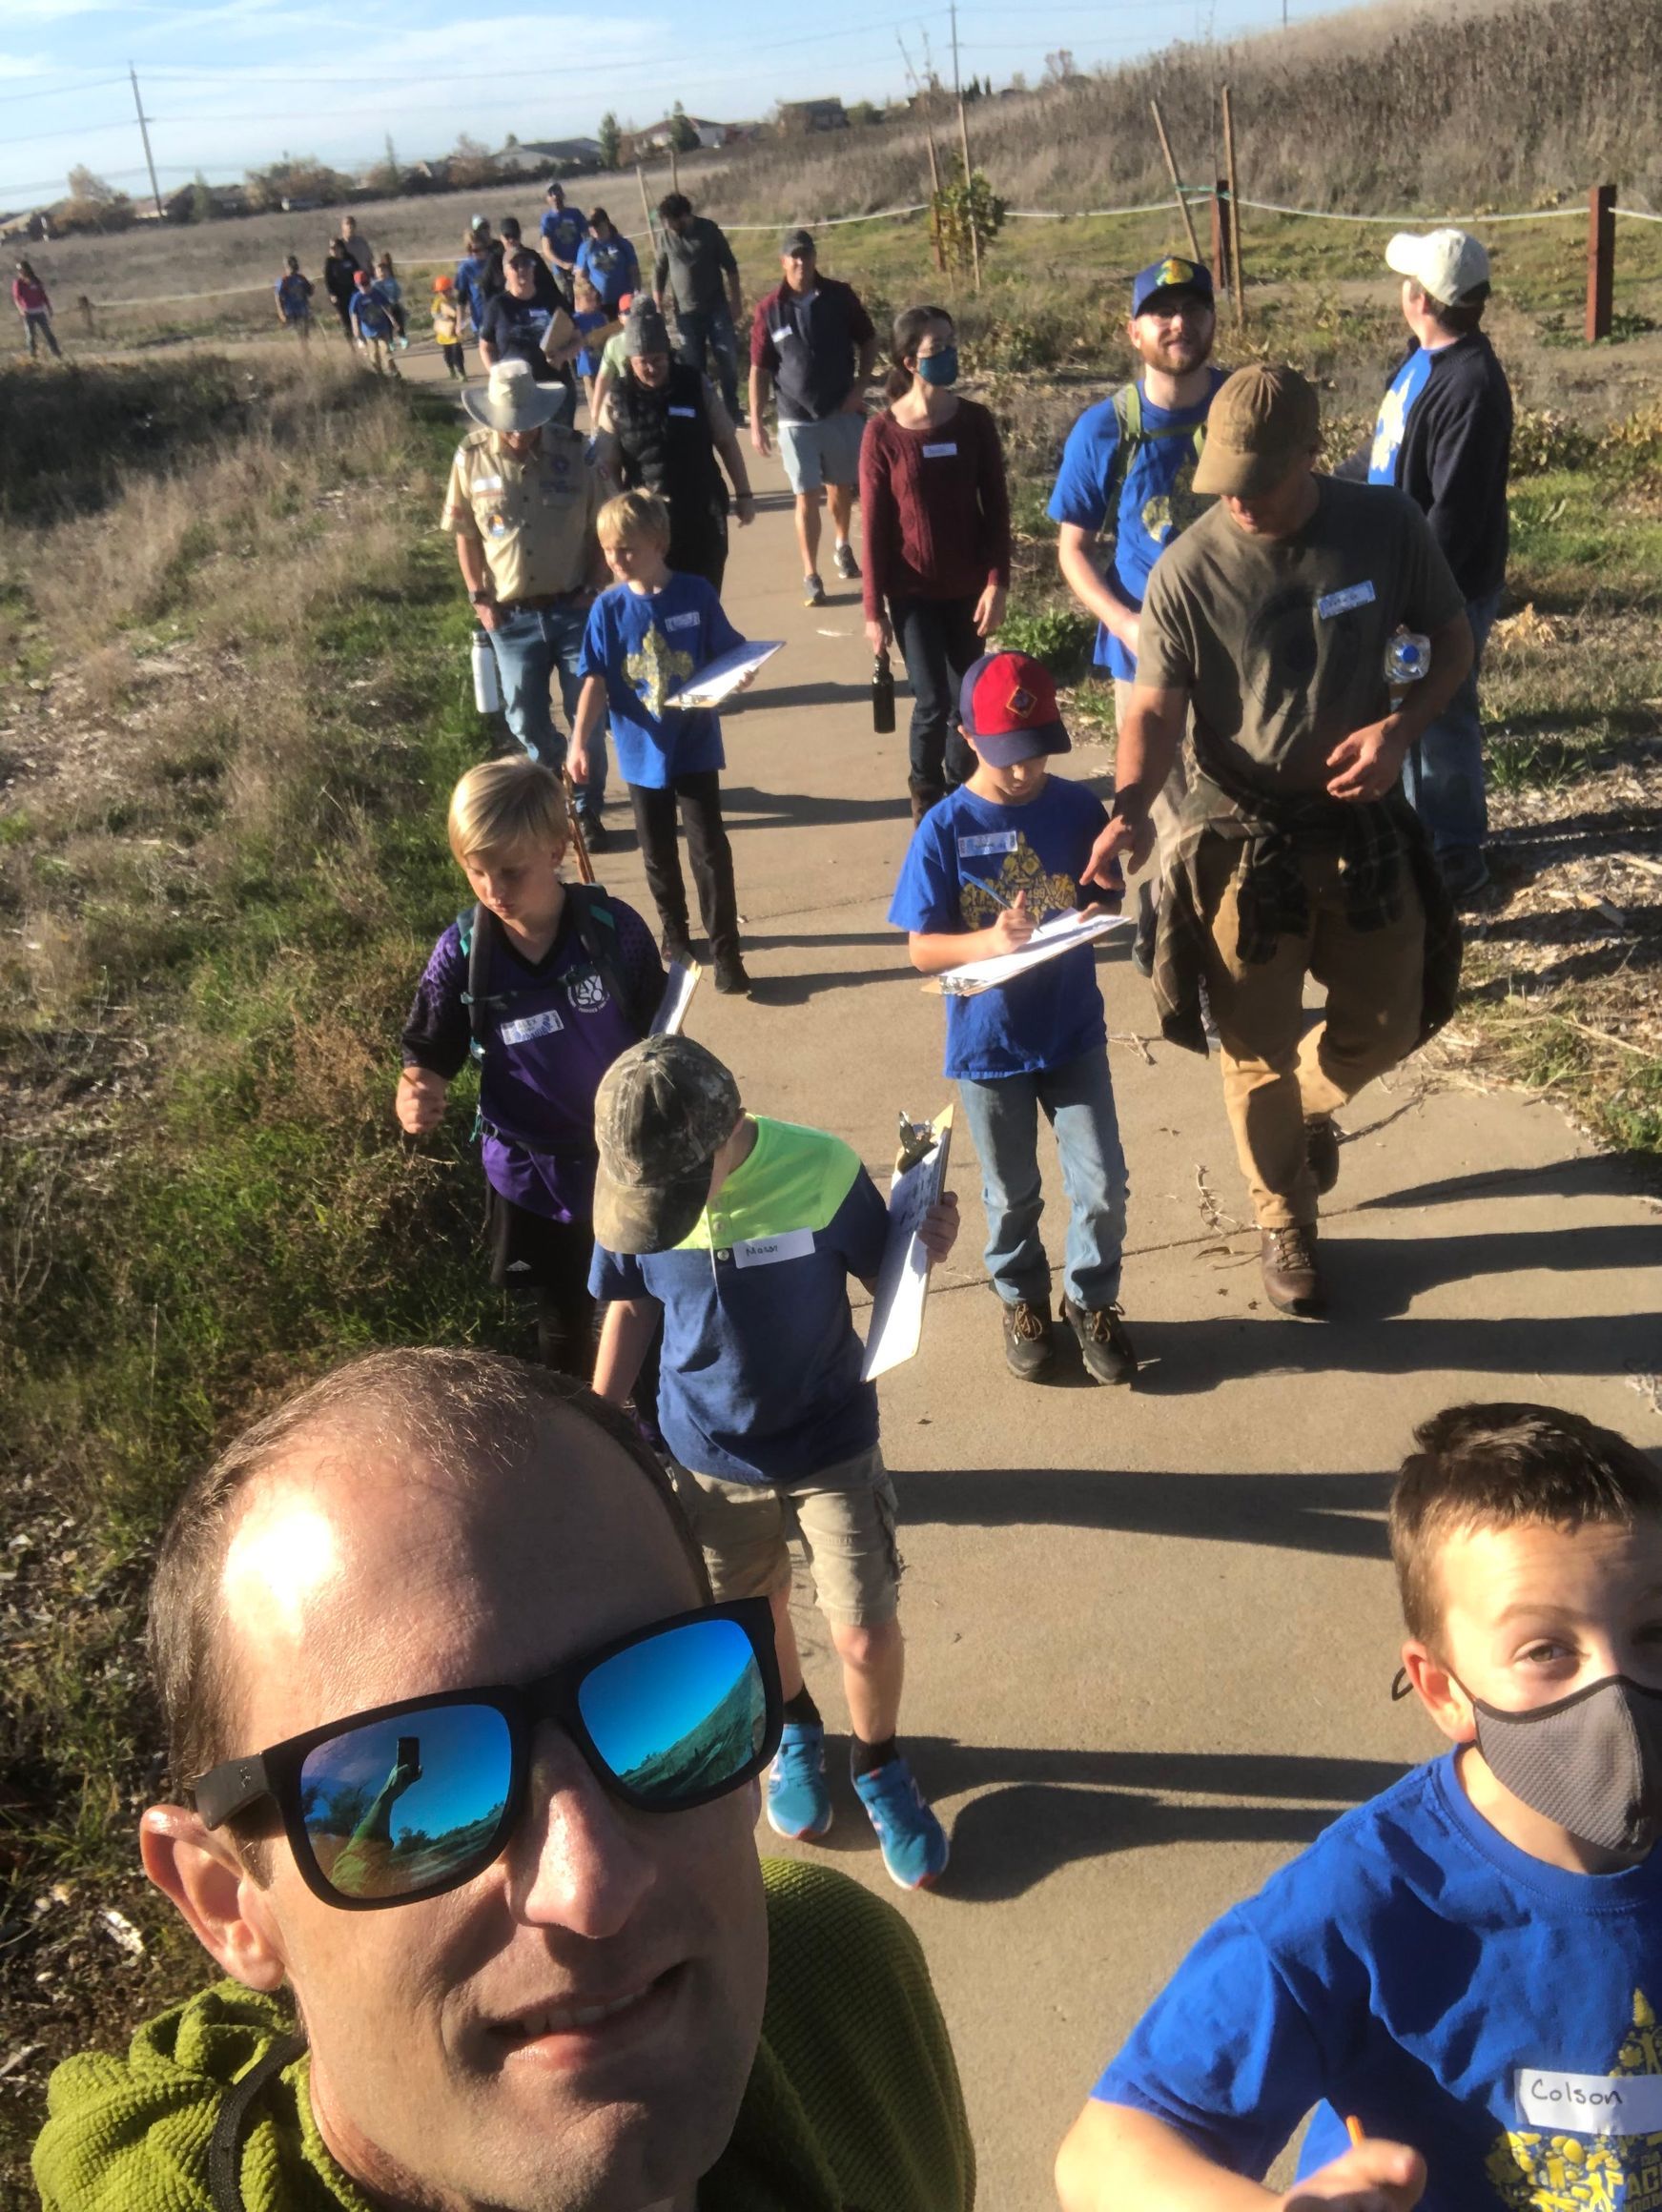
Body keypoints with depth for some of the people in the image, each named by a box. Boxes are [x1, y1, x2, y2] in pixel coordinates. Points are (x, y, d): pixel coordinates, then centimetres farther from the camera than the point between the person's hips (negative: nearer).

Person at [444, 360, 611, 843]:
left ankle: (586, 808, 22)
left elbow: (600, 528, 1)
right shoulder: (472, 457, -4)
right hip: (512, 617, 1)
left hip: (573, 609, -1)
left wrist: (593, 588, -6)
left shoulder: (574, 451, -7)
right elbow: (465, 533, 5)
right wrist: (479, 597, -1)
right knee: (525, 720, 10)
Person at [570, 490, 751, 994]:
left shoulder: (696, 594, -9)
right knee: (658, 853, 15)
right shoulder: (609, 608, -7)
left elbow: (729, 657, -1)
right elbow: (596, 682, -8)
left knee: (710, 848, -1)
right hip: (642, 752, 2)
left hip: (695, 747, -2)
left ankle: (725, 949, 7)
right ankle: (675, 936, 34)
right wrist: (579, 742, -19)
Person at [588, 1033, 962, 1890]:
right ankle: (795, 1729, 52)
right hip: (709, 1457, 2)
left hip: (833, 1447, -2)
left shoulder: (821, 1170, -24)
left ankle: (878, 1763, 34)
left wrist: (929, 1247, -30)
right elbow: (630, 1309, 0)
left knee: (867, 1634, 2)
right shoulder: (633, 1194, -17)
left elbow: (883, 1279, -10)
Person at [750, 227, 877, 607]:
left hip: (843, 412, 2)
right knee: (807, 497, -3)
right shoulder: (769, 309, -6)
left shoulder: (840, 296, -3)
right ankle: (810, 576, 2)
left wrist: (860, 387, -6)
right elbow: (759, 369, -2)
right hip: (796, 419, -2)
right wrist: (756, 422, -7)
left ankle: (843, 547, 43)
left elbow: (868, 341, 7)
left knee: (841, 487, 17)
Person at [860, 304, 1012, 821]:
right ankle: (927, 797, 22)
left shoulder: (975, 421, -2)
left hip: (967, 587, 2)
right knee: (932, 702, -2)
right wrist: (874, 609, -6)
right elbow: (874, 526, -6)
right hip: (913, 592, -2)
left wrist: (997, 582, -7)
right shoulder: (881, 433, -10)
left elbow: (996, 508, 1)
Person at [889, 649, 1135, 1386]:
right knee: (1012, 1195, 16)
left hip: (1074, 1035, 1)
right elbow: (921, 949, -12)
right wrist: (988, 942, -29)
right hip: (988, 1046, -1)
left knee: (1101, 1187, 5)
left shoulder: (1079, 808, -7)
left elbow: (1110, 907, 2)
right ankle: (1022, 1302, 40)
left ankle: (1093, 1302, 29)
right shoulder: (944, 828, -13)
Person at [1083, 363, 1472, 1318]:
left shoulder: (1389, 526, -10)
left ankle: (1311, 1105, 50)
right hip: (1244, 839, -2)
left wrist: (1401, 727, -17)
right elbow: (1157, 710, -14)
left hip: (1366, 823, 2)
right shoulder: (1188, 570, -16)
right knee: (1260, 1054, 9)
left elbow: (1453, 642, 2)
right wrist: (1132, 805, -33)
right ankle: (1285, 1222, 33)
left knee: (1386, 1027, 15)